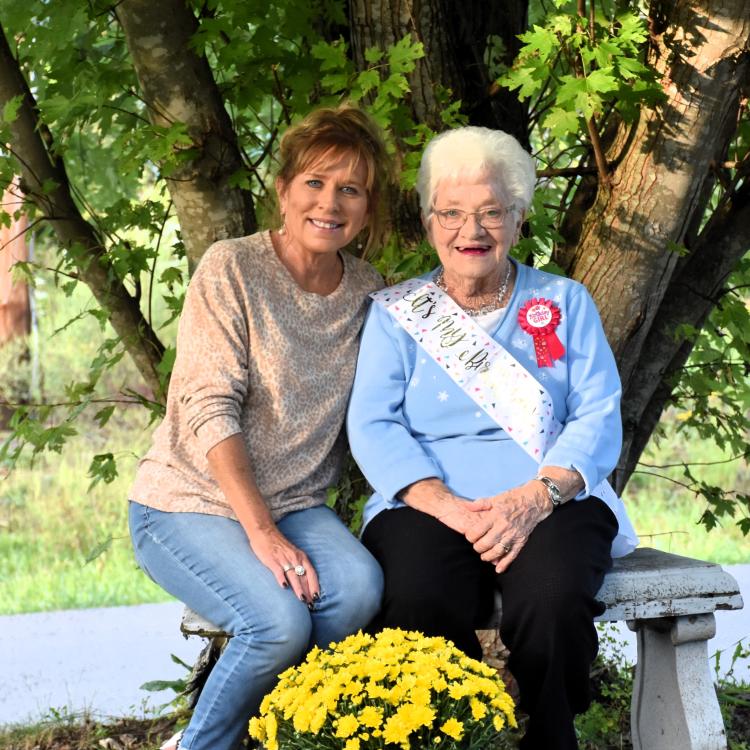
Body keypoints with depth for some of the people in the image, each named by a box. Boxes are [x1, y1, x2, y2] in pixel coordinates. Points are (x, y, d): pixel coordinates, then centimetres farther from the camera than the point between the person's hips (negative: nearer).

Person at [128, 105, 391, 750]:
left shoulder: (369, 295, 7)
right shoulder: (232, 269, -8)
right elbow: (209, 411, -15)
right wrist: (261, 532, -23)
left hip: (294, 503, 4)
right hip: (189, 502, -4)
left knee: (359, 587, -27)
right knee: (281, 620, -30)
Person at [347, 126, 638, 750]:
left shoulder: (564, 303, 16)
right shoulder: (396, 313, 15)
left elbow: (599, 419, 5)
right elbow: (373, 425, 2)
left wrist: (535, 498, -14)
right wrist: (448, 506, -15)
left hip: (554, 504, 0)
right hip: (430, 504, 0)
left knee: (553, 598, -34)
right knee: (421, 602, -34)